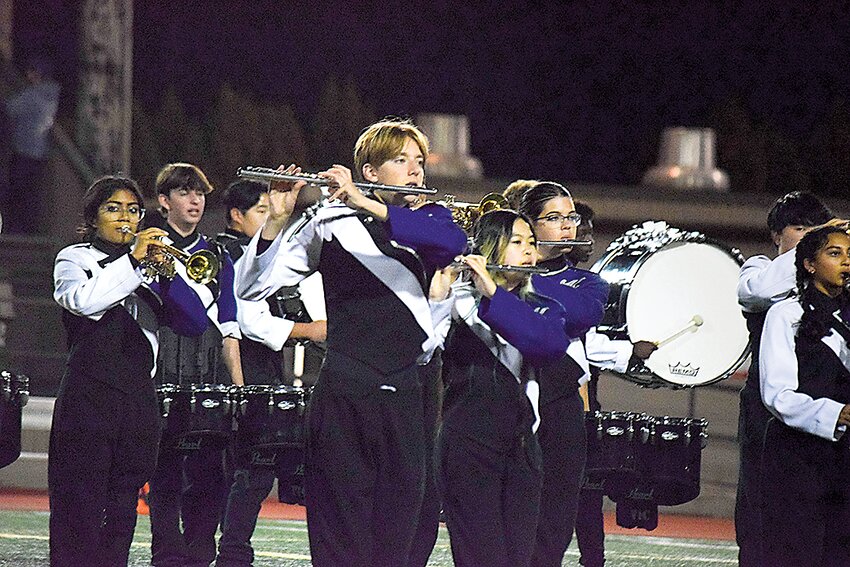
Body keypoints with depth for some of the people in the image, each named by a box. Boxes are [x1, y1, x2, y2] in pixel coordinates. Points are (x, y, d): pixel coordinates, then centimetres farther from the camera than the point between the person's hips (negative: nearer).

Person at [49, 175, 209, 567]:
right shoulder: (74, 259, 8)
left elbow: (194, 322, 8)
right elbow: (82, 300, -16)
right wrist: (132, 262, -17)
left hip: (138, 398, 4)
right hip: (88, 397, -4)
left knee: (123, 505, 3)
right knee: (80, 504, -9)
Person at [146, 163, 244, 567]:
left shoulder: (217, 257, 18)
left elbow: (228, 328, 18)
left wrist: (238, 383, 11)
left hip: (208, 376, 4)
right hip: (163, 374, -4)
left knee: (209, 473, 0)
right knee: (166, 471, -5)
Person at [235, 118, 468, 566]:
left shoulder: (428, 220, 12)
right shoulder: (332, 224, 3)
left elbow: (454, 243, -15)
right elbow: (253, 287, -1)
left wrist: (368, 206, -23)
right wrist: (277, 219, -18)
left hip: (404, 392, 3)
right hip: (345, 392, -3)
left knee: (396, 528, 3)